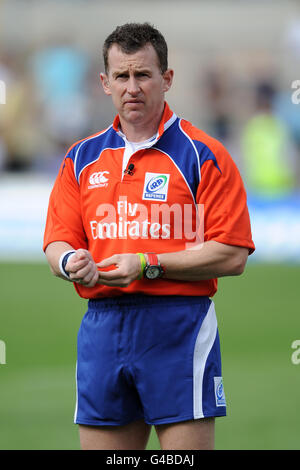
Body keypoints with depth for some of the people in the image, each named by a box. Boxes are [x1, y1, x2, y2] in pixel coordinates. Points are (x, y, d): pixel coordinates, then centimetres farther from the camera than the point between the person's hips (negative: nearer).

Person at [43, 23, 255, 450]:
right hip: (102, 329, 4)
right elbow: (57, 243, 11)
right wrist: (71, 262, -13)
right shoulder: (82, 159, 14)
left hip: (179, 330, -4)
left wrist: (148, 264, -14)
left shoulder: (203, 155, -1)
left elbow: (232, 256, -7)